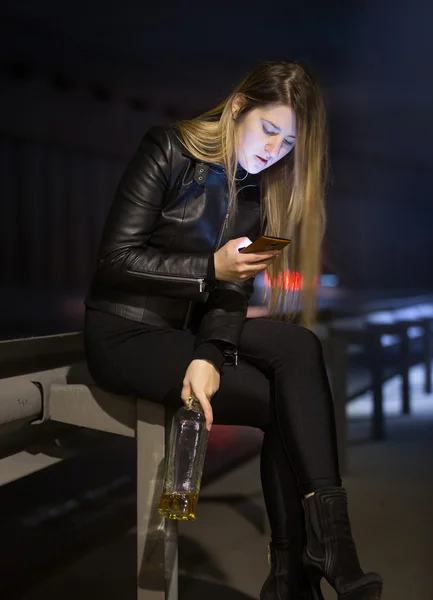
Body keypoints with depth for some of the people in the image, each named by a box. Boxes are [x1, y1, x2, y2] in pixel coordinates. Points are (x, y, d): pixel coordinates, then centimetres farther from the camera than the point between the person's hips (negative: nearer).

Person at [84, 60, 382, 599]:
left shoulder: (260, 192, 7)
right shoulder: (170, 151, -8)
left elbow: (232, 292, -2)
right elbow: (116, 257, -12)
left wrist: (210, 356, -20)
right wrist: (211, 268, -20)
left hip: (194, 330, 5)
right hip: (125, 333, -5)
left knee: (299, 346, -24)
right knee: (289, 399, -24)